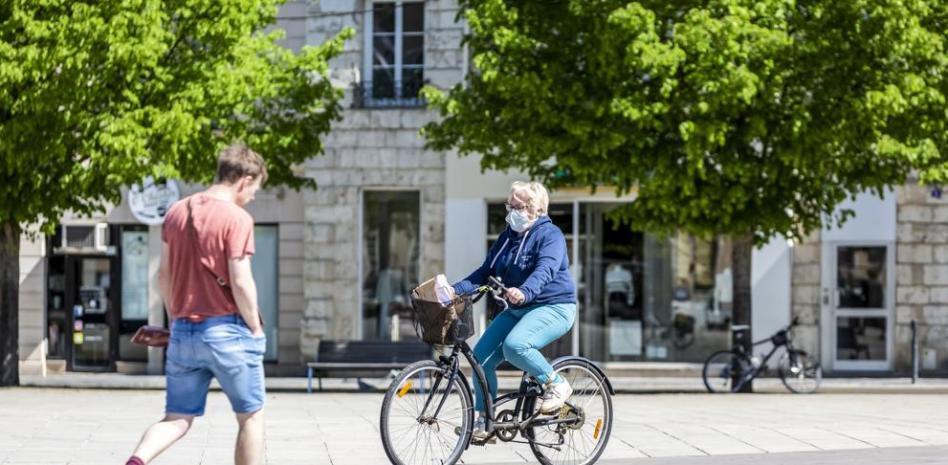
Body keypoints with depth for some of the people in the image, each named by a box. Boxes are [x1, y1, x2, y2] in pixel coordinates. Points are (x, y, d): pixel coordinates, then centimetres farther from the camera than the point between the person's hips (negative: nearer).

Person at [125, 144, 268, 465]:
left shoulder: (177, 212, 9)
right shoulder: (237, 218, -12)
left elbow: (164, 274, 12)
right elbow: (240, 282, -16)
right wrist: (256, 329, -4)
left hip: (183, 331, 6)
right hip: (226, 330, -6)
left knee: (178, 418, 9)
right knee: (250, 417, 11)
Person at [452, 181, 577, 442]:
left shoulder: (550, 235, -11)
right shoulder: (507, 237, 12)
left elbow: (545, 270, -29)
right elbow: (485, 273, 9)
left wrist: (524, 292, -48)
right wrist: (456, 290, -7)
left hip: (553, 307, -8)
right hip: (517, 310, 8)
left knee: (514, 345, -34)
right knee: (481, 356, -8)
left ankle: (556, 385, -12)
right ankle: (483, 421, 3)